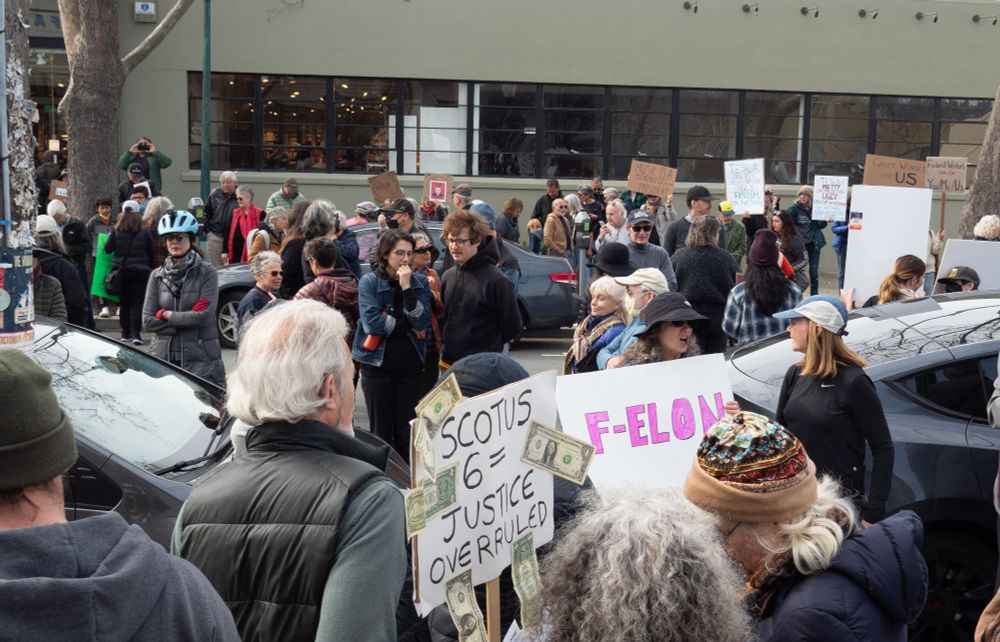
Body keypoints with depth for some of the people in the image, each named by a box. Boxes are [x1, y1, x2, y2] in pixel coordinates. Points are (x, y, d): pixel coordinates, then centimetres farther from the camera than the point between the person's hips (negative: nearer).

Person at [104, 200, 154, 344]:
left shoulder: (116, 231, -3)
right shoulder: (144, 233, -5)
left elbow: (107, 249, -4)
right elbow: (151, 252, 1)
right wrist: (149, 267, 14)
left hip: (121, 270, 2)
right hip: (140, 271, -2)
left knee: (124, 303, 12)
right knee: (137, 303, -1)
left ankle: (126, 333, 16)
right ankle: (135, 333, -11)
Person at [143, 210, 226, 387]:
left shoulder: (207, 273, 0)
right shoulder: (157, 275, 10)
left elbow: (205, 316, -11)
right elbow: (147, 321, 2)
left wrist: (167, 315, -2)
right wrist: (187, 320, -7)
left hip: (200, 358, -3)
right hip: (163, 357, 3)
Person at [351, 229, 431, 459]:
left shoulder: (419, 282, 3)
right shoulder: (369, 282, -4)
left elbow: (422, 323, -10)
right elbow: (371, 322, -18)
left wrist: (407, 288, -17)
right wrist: (408, 326, -10)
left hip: (410, 366, 2)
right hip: (377, 364, -2)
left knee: (408, 432, 5)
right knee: (381, 431, 6)